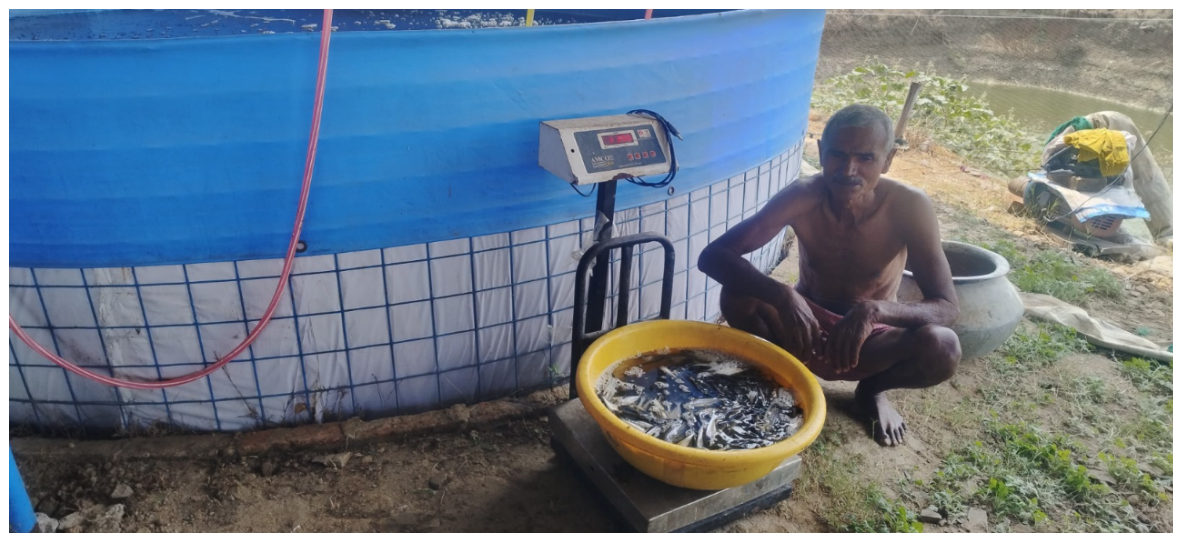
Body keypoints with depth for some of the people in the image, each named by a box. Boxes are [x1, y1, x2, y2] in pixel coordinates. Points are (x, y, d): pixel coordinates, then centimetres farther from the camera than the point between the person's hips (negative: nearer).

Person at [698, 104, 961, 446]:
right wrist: (782, 296, -48)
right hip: (805, 327, 0)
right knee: (737, 295, -30)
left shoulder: (909, 207, -24)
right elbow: (713, 256, -31)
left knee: (943, 349, -32)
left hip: (868, 338, 1)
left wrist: (875, 310, -46)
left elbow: (947, 308, -25)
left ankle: (872, 390, 3)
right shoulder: (802, 197, -24)